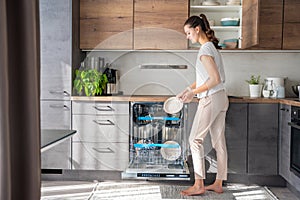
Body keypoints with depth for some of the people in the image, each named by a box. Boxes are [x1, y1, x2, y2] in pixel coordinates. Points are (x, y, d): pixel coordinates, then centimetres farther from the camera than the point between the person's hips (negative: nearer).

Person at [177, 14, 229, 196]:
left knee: (195, 140, -1)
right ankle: (218, 183, 19)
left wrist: (194, 92, -14)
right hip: (221, 99, 9)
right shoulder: (212, 47, 14)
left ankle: (199, 185, 4)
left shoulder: (205, 49, -15)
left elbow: (215, 79, -21)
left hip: (210, 99, -9)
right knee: (219, 141, 10)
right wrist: (190, 89, 12)